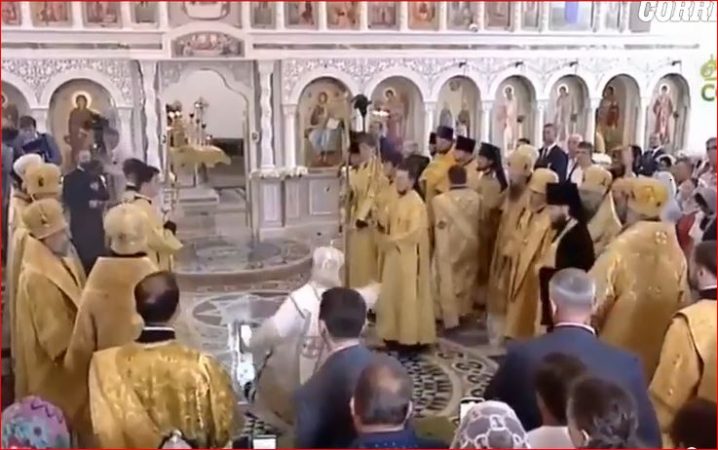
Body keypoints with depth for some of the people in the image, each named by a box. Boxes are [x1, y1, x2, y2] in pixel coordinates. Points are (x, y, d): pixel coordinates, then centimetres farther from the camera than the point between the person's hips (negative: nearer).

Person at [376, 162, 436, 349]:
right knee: (393, 295, 14)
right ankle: (396, 333, 24)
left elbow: (414, 234, -22)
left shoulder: (416, 203, -17)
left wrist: (390, 240, -15)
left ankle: (412, 337, 7)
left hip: (410, 257, -9)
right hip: (395, 255, 9)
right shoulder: (399, 201, 11)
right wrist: (386, 239, 3)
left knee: (410, 297, -2)